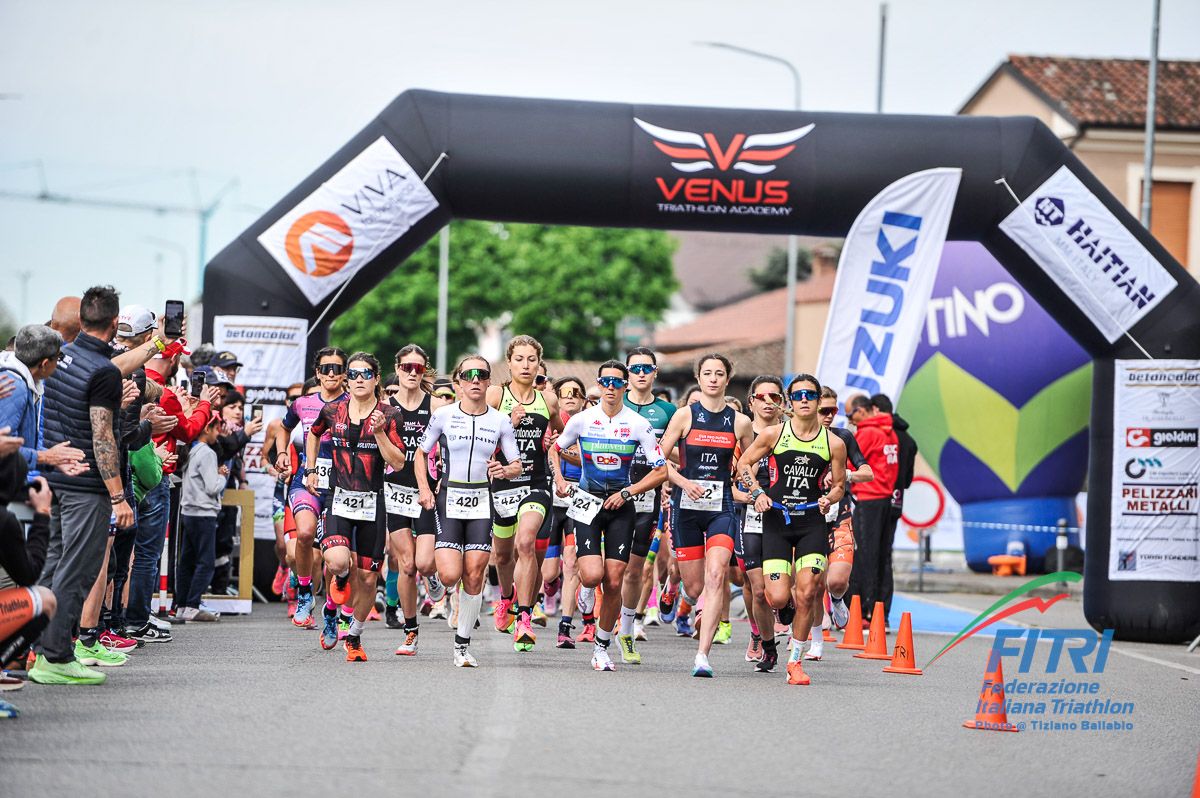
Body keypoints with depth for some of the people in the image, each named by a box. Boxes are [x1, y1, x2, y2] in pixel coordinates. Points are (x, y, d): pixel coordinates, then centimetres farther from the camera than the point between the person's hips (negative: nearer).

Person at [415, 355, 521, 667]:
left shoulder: (501, 421, 2)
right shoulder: (443, 415, -2)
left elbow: (517, 466, 6)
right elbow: (421, 454, 9)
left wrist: (505, 471, -17)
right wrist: (424, 487, -6)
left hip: (482, 501, 2)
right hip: (449, 500, -2)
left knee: (474, 576, -2)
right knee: (450, 576, -16)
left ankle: (462, 644, 9)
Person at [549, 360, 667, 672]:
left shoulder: (638, 424, -4)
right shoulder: (581, 420, -3)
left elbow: (661, 471, 0)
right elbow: (554, 449, 15)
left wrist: (628, 492, -9)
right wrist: (559, 479, -2)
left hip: (621, 506, 0)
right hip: (587, 503, 0)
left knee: (613, 583, -3)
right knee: (592, 575, -18)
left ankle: (602, 647, 14)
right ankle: (586, 591, 20)